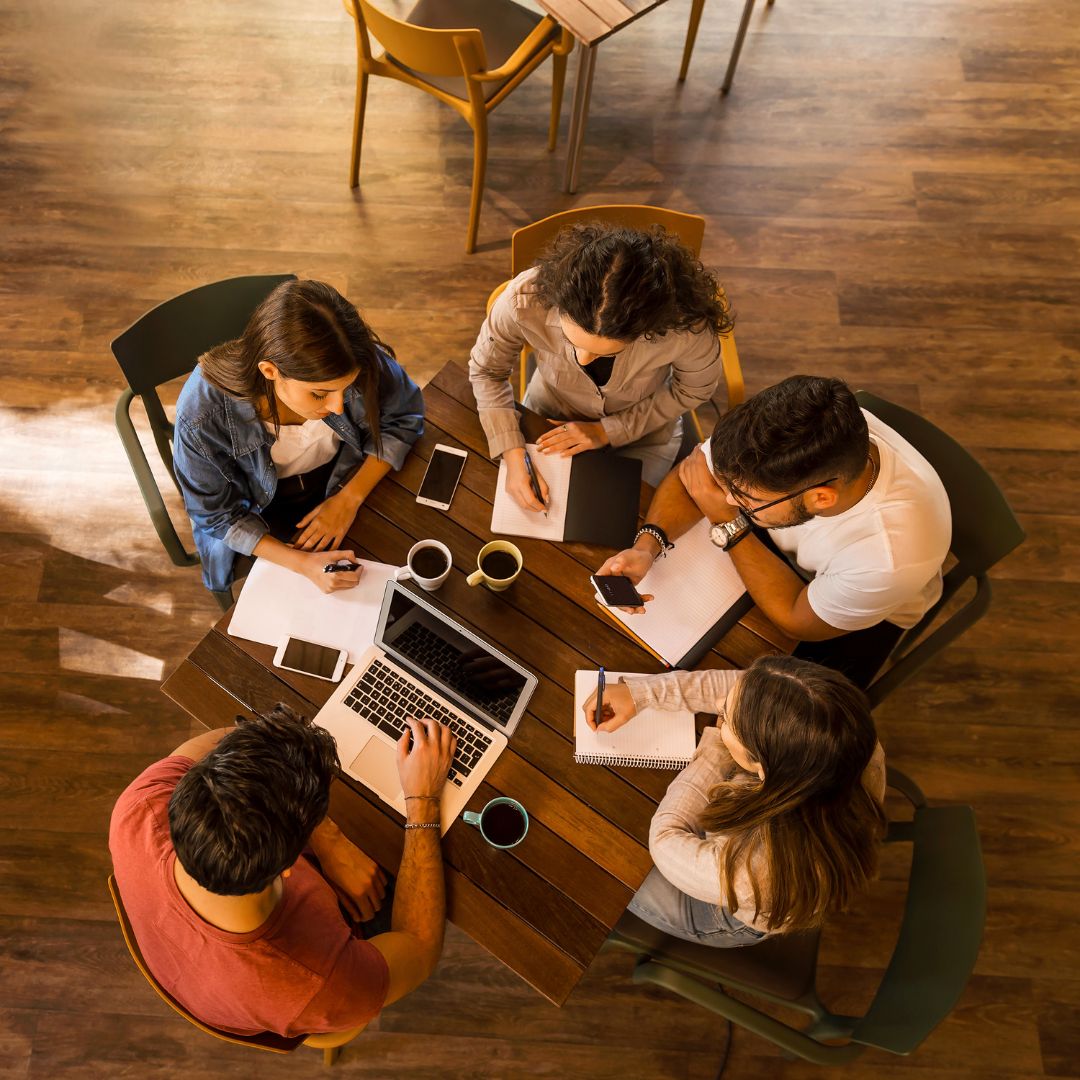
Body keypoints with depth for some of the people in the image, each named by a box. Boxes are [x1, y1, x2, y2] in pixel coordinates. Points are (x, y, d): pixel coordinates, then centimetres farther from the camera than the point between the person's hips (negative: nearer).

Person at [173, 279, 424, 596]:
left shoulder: (365, 366, -32)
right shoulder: (202, 413, -35)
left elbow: (404, 418, -11)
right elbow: (217, 516, -19)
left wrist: (350, 497, -22)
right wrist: (302, 562, -32)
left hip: (348, 485, 2)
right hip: (263, 515, -1)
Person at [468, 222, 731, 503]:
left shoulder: (687, 322, -39)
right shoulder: (525, 299, -37)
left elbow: (694, 389, -15)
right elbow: (486, 371, -16)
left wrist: (607, 431, -18)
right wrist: (514, 455, -27)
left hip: (642, 432, -1)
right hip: (548, 419, 1)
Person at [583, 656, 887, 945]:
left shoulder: (752, 873, -48)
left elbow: (665, 839, -26)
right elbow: (745, 691, -19)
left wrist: (715, 750, -22)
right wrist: (640, 691, -17)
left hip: (741, 918, -4)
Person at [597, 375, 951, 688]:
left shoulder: (890, 558, -43)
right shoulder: (783, 434, -35)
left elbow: (800, 622, -24)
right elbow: (686, 476, -16)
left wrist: (728, 524, -33)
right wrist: (646, 546, -35)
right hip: (777, 546, 4)